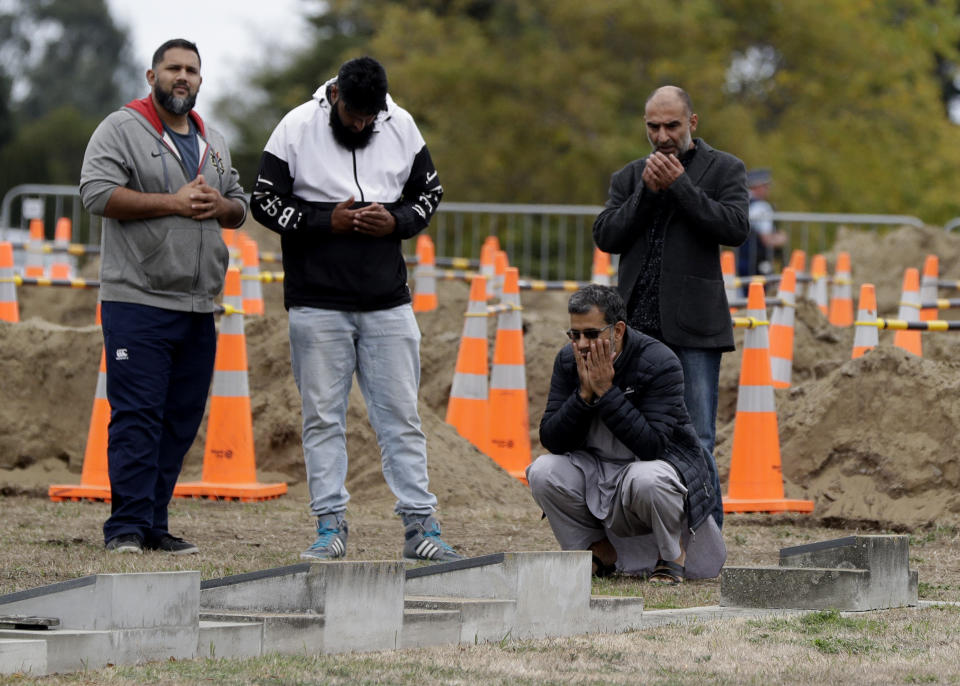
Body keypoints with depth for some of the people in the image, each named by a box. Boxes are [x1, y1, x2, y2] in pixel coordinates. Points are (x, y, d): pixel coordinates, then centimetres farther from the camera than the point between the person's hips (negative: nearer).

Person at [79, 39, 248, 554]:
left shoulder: (213, 141, 20)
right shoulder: (121, 129, -1)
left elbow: (240, 206, 26)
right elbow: (97, 192, -13)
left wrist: (219, 205, 1)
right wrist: (173, 203, -15)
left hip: (198, 308, 7)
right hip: (137, 303, -7)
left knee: (181, 421, 6)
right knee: (136, 416, -10)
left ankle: (154, 526, 11)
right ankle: (127, 527, -9)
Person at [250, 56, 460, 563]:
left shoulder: (401, 127, 2)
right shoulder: (296, 130, -5)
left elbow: (429, 192, 13)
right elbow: (265, 202, -2)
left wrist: (395, 222, -7)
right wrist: (326, 221, -14)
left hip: (387, 302, 2)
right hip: (318, 305, -2)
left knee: (401, 415, 3)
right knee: (323, 417, 2)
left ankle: (420, 525, 6)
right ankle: (330, 527, 7)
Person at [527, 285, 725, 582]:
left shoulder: (660, 362, -22)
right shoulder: (568, 360, -7)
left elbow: (652, 445, -31)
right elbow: (551, 440, -10)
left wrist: (606, 391, -32)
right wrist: (584, 393, -25)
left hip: (661, 462, -5)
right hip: (596, 470, 5)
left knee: (647, 478, -39)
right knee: (542, 472, -19)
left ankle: (673, 554, -6)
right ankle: (600, 550, 5)